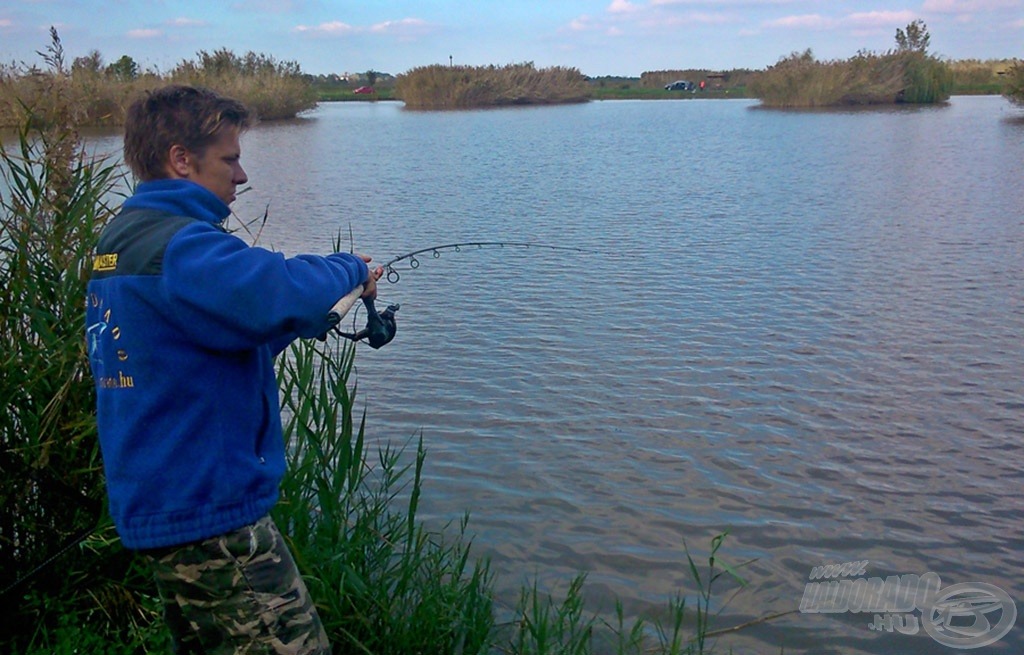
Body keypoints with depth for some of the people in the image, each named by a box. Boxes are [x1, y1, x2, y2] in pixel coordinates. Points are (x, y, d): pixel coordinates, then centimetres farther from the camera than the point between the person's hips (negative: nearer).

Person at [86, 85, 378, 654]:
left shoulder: (119, 241, 13)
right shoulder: (178, 247, -19)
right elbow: (280, 297, -35)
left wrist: (310, 317, 8)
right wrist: (350, 270, -14)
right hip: (210, 516, -10)